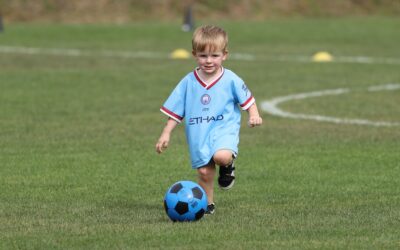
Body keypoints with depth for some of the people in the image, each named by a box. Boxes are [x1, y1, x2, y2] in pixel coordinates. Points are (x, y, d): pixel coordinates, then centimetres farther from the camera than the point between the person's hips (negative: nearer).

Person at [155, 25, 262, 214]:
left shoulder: (231, 80, -4)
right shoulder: (188, 82, 2)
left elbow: (247, 99, 6)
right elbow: (174, 111, 8)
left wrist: (253, 115, -13)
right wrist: (166, 134, 4)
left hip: (224, 128, -3)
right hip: (198, 134, 3)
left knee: (221, 156, -31)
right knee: (204, 171, 2)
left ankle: (228, 165, 5)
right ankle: (207, 204, 24)